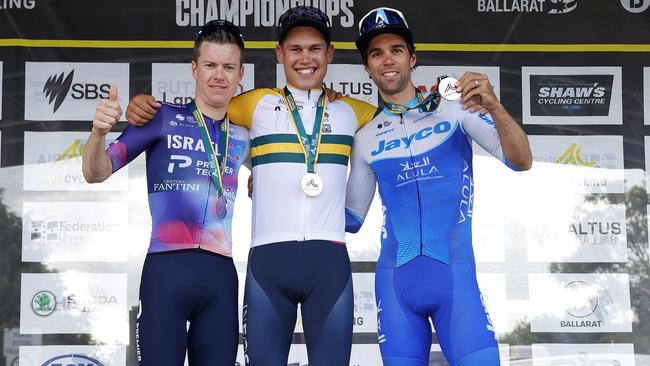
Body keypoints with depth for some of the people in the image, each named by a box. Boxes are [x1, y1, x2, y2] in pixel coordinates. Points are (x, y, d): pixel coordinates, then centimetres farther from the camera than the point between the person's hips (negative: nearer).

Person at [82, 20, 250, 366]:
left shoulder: (243, 134, 15)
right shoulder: (163, 118, 4)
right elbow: (97, 174, -3)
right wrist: (99, 132, -21)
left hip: (220, 273, 4)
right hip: (166, 268, -3)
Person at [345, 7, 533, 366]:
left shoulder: (454, 107, 3)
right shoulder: (366, 137, 10)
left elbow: (521, 161, -7)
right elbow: (351, 217, 16)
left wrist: (494, 108, -23)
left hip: (455, 272, -2)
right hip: (395, 279, 3)